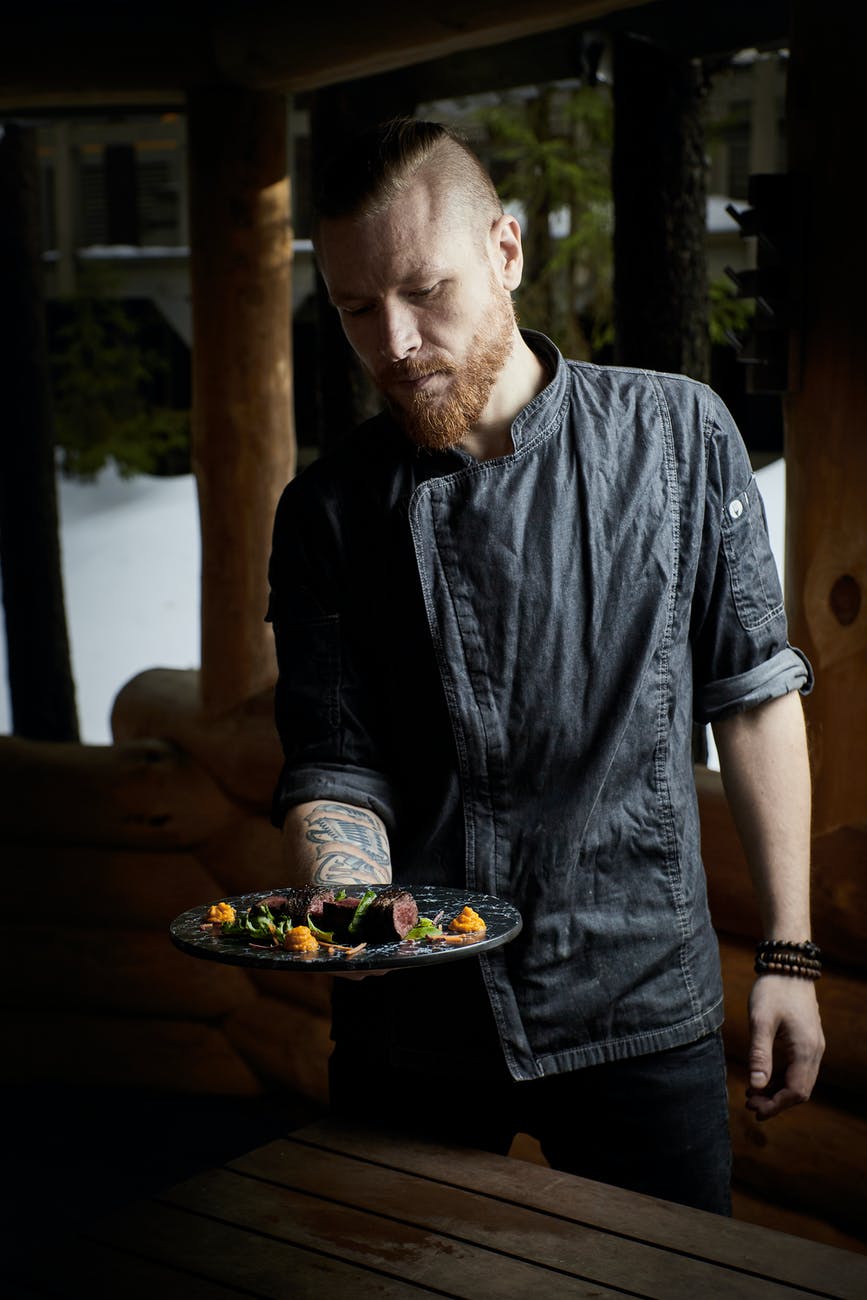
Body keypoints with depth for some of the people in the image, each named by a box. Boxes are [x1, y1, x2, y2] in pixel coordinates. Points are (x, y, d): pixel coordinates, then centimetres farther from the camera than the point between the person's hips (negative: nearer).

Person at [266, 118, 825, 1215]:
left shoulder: (677, 434, -5)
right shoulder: (327, 513, -2)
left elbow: (753, 696, 0)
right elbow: (334, 766, -3)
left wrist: (788, 955, 0)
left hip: (638, 1002, -1)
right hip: (411, 1024, 1)